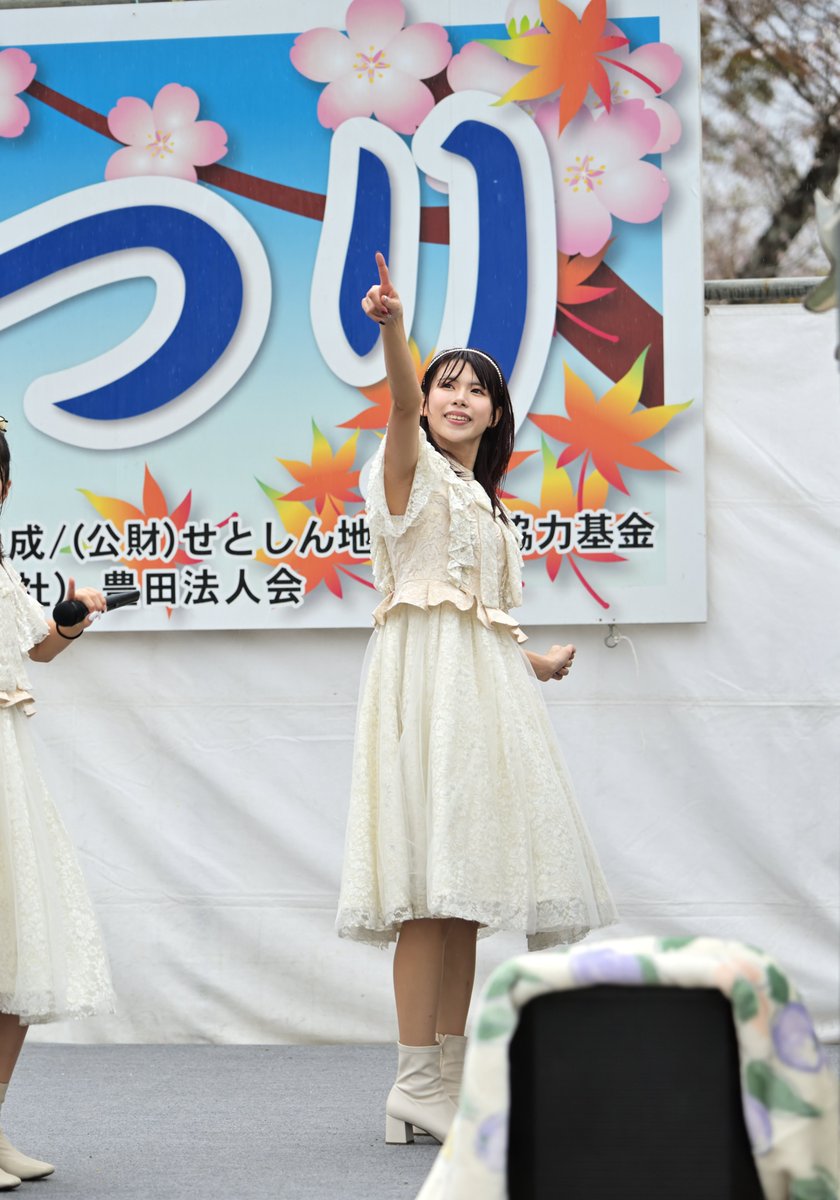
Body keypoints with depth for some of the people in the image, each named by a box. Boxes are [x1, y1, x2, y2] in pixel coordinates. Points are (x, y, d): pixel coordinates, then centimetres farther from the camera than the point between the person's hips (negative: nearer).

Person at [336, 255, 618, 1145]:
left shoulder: (485, 506, 25)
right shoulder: (410, 468, 2)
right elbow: (403, 403, -21)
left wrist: (538, 664, 35)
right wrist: (393, 329, -38)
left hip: (484, 686, 8)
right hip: (426, 672, -8)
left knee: (468, 884, 3)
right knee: (432, 879, -15)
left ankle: (449, 1080, 5)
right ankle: (416, 1086, -15)